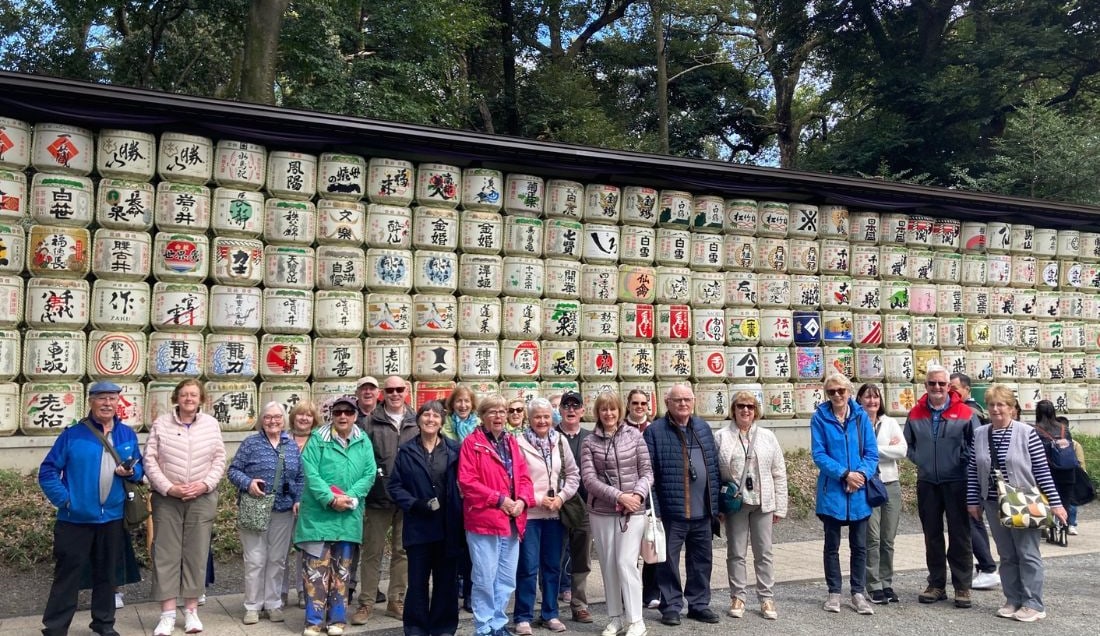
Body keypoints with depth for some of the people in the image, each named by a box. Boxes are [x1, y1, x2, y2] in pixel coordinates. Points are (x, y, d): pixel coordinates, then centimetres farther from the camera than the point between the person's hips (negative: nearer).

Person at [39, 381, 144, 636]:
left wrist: (131, 471, -10)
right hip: (75, 518, -3)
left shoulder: (127, 435, 6)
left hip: (112, 517, 4)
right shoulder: (73, 434, -6)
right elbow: (47, 471, -5)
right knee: (67, 575, 1)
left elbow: (139, 468, 13)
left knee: (106, 573, 15)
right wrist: (64, 499, -13)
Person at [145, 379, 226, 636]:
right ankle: (167, 613, 9)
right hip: (167, 498, -1)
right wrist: (168, 488, -13)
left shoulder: (211, 424, 4)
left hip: (202, 498, 1)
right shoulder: (160, 423, -1)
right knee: (166, 553, 1)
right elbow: (150, 460, -4)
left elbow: (219, 459, 3)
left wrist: (205, 484, -11)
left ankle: (191, 610, 15)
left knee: (196, 553, 6)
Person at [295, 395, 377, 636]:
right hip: (319, 514, -3)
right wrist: (330, 499, -20)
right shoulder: (318, 439, -3)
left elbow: (369, 474, 0)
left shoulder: (363, 441, 5)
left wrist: (350, 497, -15)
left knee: (342, 568, 10)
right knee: (316, 567, -2)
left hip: (349, 516, 3)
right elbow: (310, 473, -11)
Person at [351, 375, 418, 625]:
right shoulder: (372, 423, -1)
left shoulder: (416, 423, 5)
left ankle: (396, 601, 23)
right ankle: (366, 603, 16)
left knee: (402, 551, 11)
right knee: (372, 551, 7)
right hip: (378, 497, -2)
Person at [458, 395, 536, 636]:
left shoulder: (511, 441, 12)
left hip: (511, 520, 6)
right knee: (485, 579, 1)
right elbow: (466, 481, -14)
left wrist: (522, 500, -9)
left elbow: (523, 476, 11)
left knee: (506, 579, 13)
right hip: (484, 519, -6)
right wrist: (499, 499, -16)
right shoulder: (472, 442, -6)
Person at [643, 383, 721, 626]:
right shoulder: (654, 431, -7)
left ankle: (699, 604, 28)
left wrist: (715, 503, 9)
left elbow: (714, 467, 13)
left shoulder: (703, 428, 10)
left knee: (701, 560, 15)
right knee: (669, 560, 6)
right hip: (670, 510, -5)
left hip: (702, 511, 5)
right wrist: (652, 509, -14)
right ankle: (671, 606, 19)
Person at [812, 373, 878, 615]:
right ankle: (834, 593, 20)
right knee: (832, 545, 9)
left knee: (859, 545, 9)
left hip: (859, 491, 2)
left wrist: (862, 474, -16)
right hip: (832, 491, -1)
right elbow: (818, 454, -8)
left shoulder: (861, 416, 1)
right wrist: (845, 474, -17)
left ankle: (858, 593, 20)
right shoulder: (820, 418, -4)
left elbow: (872, 452, 0)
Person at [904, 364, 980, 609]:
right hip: (926, 483, 4)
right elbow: (908, 443, 16)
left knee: (960, 536, 2)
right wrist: (919, 460, 5)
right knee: (932, 536, 11)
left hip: (956, 482, -4)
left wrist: (962, 461, -8)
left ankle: (962, 587, 11)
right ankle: (937, 585, 21)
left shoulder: (964, 413, -5)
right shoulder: (916, 413, 6)